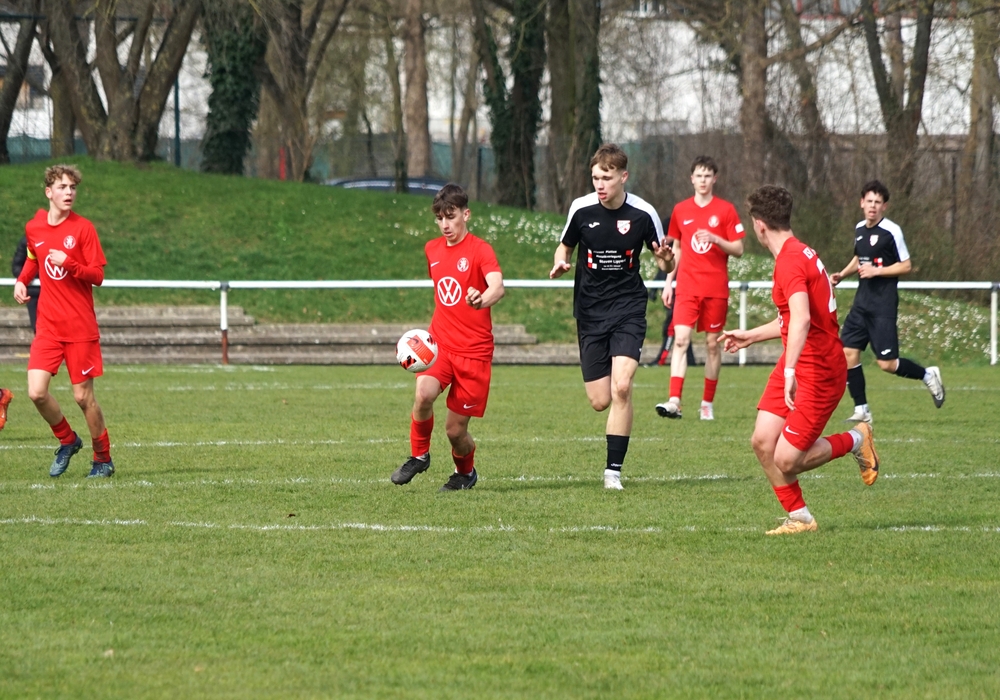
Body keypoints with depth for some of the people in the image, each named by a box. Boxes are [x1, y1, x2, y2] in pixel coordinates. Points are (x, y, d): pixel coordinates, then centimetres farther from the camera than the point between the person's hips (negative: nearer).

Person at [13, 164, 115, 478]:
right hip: (48, 325, 3)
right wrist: (22, 281, 6)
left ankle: (103, 459, 19)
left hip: (81, 327, -3)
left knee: (83, 396, 0)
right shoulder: (33, 228, 5)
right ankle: (67, 441, 16)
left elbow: (98, 275, -8)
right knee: (36, 392, -10)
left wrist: (68, 263, -23)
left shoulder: (83, 228, -6)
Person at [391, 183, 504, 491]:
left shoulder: (480, 249, -10)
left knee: (455, 428, -1)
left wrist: (483, 299, -52)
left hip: (474, 350, -4)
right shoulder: (432, 250, 10)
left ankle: (465, 472, 31)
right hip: (439, 344, 4)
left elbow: (497, 286, -29)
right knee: (424, 394, -28)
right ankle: (419, 455, -4)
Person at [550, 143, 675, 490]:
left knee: (621, 386, -20)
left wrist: (667, 261, -21)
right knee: (600, 401, -1)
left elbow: (664, 262, 3)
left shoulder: (643, 213, -8)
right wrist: (561, 263, -10)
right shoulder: (581, 209, -5)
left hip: (628, 308, -2)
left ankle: (614, 469, -11)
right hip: (590, 311, 2)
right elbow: (565, 246, 12)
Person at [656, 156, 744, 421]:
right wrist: (669, 281, 12)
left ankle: (708, 403, 13)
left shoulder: (726, 210, 2)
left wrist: (715, 239, -16)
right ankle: (674, 401, -21)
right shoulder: (681, 210, 9)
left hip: (716, 287, -1)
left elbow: (738, 249, 0)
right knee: (681, 339, -13)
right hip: (687, 286, 1)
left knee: (712, 344, 3)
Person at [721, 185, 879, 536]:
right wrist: (750, 336, 37)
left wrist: (790, 371, -46)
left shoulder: (790, 261, -20)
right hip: (795, 366, 10)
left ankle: (855, 440, 14)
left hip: (818, 371, -10)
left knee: (786, 460, -9)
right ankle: (799, 518, 10)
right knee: (763, 441, 0)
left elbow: (801, 319, -37)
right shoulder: (798, 253, 13)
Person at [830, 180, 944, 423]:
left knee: (886, 363, -9)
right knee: (848, 352, -1)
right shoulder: (859, 229, 9)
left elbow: (906, 266, -8)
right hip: (862, 302, 7)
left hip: (883, 305, -7)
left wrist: (876, 271, -18)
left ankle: (928, 375, 17)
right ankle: (861, 410, 8)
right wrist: (842, 275, 11)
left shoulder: (891, 231, -12)